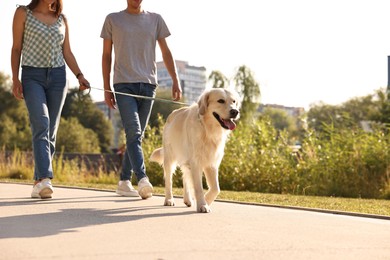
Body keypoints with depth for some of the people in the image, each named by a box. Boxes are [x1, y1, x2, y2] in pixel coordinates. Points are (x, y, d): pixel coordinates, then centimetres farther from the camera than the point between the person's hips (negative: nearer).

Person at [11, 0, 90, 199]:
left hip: (57, 76, 4)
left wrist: (79, 75, -1)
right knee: (41, 125, -20)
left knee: (51, 131, 2)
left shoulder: (61, 19, 12)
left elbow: (67, 52, 13)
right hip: (32, 76, -4)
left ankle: (38, 182, 10)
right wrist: (15, 78, -5)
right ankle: (45, 179, -30)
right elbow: (16, 48, 3)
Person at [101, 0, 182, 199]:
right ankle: (143, 179, -27)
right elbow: (106, 55, 10)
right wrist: (106, 89, 4)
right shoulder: (112, 20, 9)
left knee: (137, 135, 5)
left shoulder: (155, 20, 12)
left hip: (148, 84, 3)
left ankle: (124, 181, 14)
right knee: (133, 132, -17)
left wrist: (175, 81, 1)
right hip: (123, 84, -3)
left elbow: (166, 52, 12)